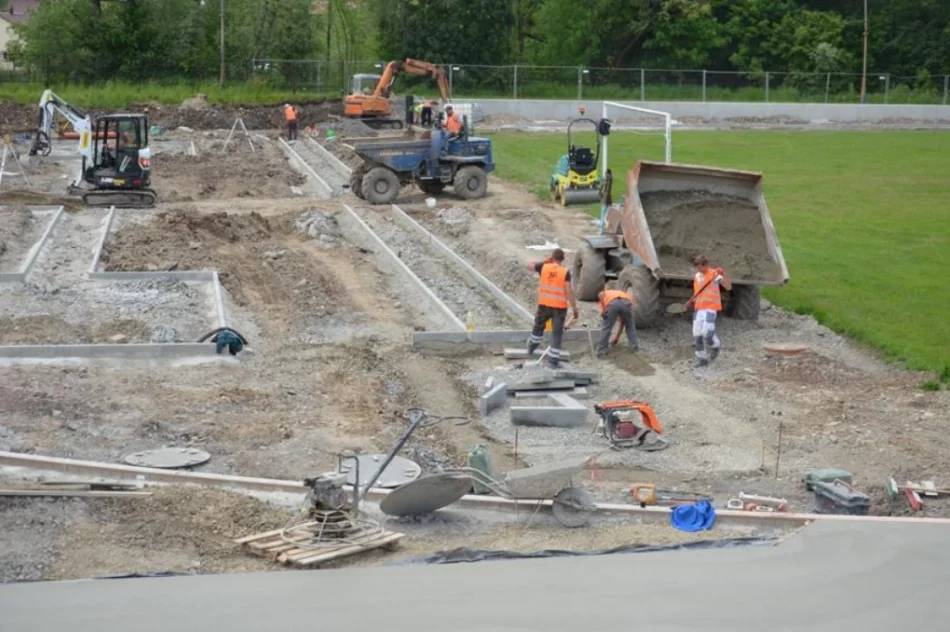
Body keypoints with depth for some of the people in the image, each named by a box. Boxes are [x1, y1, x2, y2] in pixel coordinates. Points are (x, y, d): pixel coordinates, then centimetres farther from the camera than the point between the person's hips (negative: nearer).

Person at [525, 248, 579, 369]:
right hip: (560, 307, -3)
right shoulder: (565, 272, -12)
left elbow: (530, 265, 15)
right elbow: (569, 292, -15)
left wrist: (545, 261, 19)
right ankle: (553, 360, 2)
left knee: (538, 326, 27)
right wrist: (575, 308, -8)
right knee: (557, 333, 3)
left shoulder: (544, 267, -4)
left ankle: (532, 348, 46)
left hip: (544, 305, 3)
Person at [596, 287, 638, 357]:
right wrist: (617, 336, 56)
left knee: (606, 328, 12)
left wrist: (603, 311, 4)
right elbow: (623, 321, 47)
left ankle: (601, 351, 12)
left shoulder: (605, 294, 39)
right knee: (630, 326, 29)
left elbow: (601, 294, 9)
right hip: (626, 303, 3)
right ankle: (634, 346, 29)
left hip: (612, 303, -3)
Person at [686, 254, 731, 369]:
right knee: (697, 335, 3)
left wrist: (723, 275, -32)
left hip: (711, 307, -7)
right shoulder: (697, 276, 13)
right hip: (699, 308, 7)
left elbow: (728, 287, -18)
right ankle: (701, 358, 15)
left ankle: (714, 348, 15)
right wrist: (691, 302, 12)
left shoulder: (714, 274, -8)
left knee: (707, 333, -16)